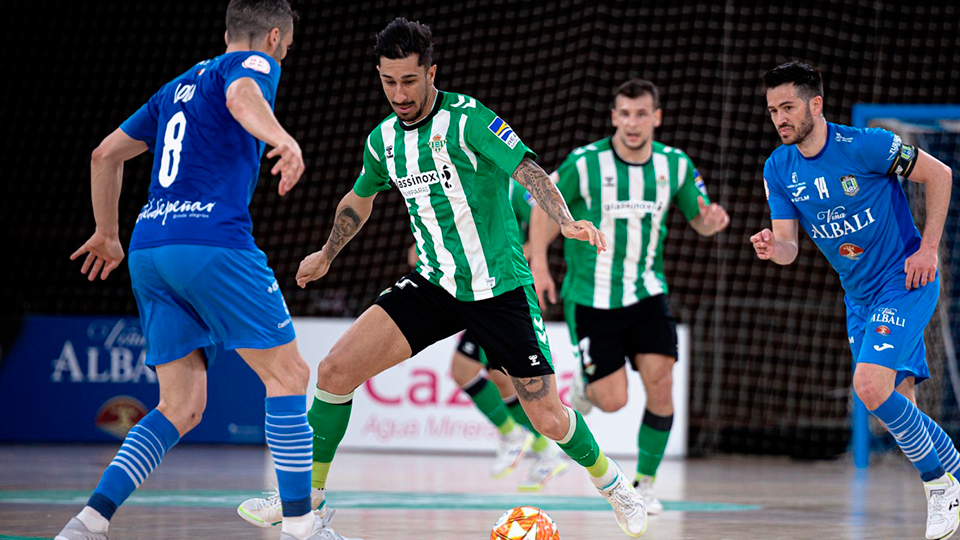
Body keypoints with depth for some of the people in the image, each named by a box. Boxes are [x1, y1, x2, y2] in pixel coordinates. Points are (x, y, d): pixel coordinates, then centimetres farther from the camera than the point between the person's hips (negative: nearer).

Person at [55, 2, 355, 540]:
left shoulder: (180, 86, 28)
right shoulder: (255, 64, 6)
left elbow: (106, 154, 31)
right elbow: (241, 96, -20)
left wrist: (107, 233, 43)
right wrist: (283, 138, -40)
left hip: (149, 250, 8)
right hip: (213, 243, -8)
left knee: (182, 408, 8)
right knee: (288, 374, 1)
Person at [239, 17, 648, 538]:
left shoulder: (466, 119, -15)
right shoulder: (383, 139, 4)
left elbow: (529, 171, -27)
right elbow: (358, 200, 25)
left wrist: (566, 221, -45)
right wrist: (327, 254, 38)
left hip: (501, 289, -4)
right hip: (433, 286, 4)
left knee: (549, 419, -4)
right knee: (336, 370, -13)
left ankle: (609, 479, 28)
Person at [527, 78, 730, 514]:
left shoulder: (675, 165, -3)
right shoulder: (584, 163, -13)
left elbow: (699, 218, 9)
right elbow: (544, 209, 0)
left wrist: (712, 221, -16)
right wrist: (538, 264, -11)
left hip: (646, 294, 2)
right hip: (591, 297, -2)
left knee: (660, 381, -15)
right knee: (613, 401, -7)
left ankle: (645, 482, 3)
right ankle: (583, 388, 31)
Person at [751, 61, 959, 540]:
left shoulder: (865, 145, -19)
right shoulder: (778, 169, -2)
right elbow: (789, 247, -2)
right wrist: (772, 247, -27)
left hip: (904, 283, -7)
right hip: (860, 297, 7)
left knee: (871, 386, -22)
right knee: (898, 406, 8)